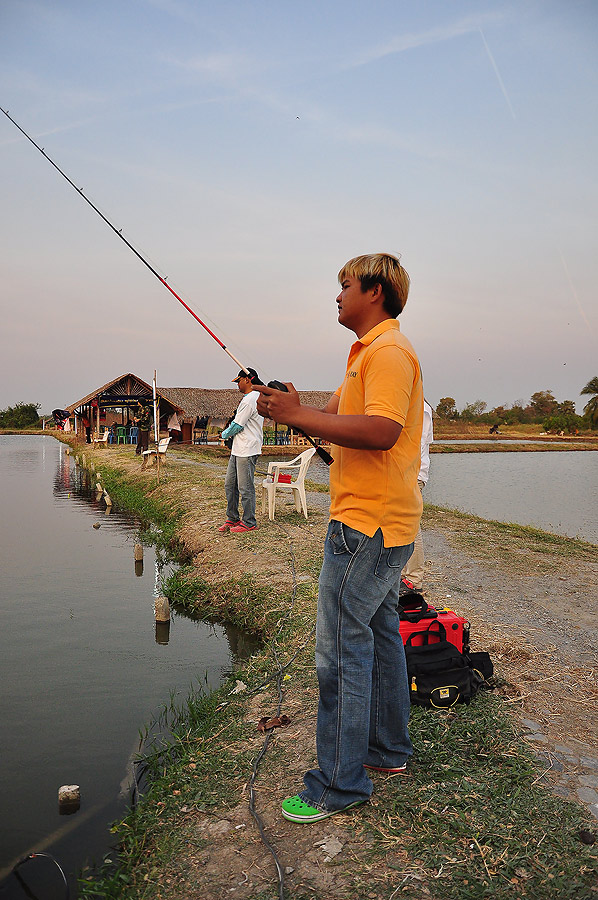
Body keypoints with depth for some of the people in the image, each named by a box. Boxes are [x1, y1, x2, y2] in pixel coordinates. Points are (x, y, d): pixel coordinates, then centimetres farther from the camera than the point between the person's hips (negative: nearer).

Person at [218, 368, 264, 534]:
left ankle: (249, 522, 5)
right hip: (238, 449, 11)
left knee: (245, 487, -4)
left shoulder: (250, 400, -16)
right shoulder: (257, 396, 18)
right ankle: (232, 519, 22)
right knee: (230, 484, 13)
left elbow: (237, 426, -15)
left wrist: (225, 434, 4)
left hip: (247, 450, -11)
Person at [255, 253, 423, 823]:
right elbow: (337, 419, 19)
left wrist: (296, 414, -24)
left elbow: (380, 432, -28)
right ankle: (388, 749, 31)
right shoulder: (367, 353, 20)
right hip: (381, 522, 11)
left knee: (343, 647, -6)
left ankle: (341, 782, 5)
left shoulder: (389, 352, -14)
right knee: (379, 633, 17)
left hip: (368, 525, -11)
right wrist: (289, 409, 3)